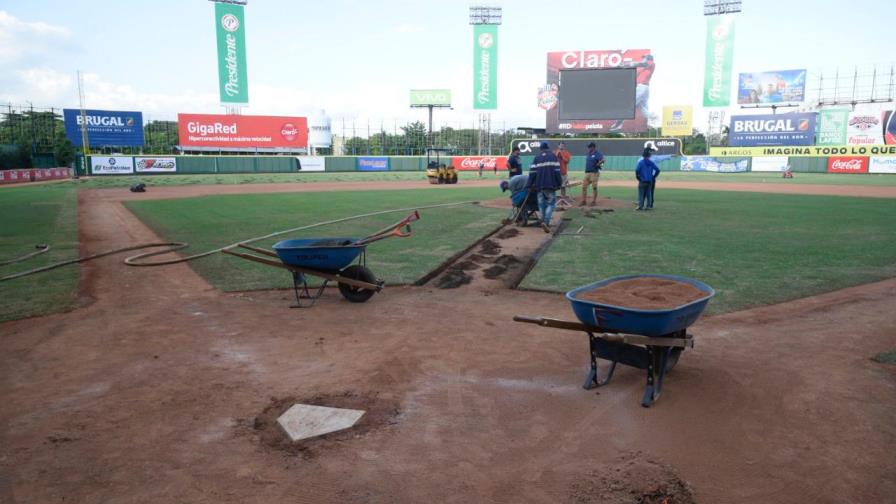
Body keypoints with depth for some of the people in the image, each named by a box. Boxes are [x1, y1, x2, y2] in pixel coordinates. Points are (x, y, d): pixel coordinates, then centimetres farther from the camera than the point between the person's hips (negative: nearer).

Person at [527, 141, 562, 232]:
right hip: (550, 185, -3)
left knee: (542, 204, 12)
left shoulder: (537, 158, 12)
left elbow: (532, 172, 5)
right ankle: (546, 222, -16)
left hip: (539, 185, 3)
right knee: (551, 203, 1)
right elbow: (557, 171, -5)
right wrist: (559, 182, 1)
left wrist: (529, 185, 6)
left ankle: (544, 222, 15)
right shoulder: (553, 156, 4)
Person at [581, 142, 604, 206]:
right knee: (584, 187, 4)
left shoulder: (597, 154, -8)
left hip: (594, 173, -8)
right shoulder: (589, 154, 18)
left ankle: (594, 201, 6)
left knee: (594, 187, -1)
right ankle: (583, 201, 9)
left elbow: (602, 160, -24)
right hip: (587, 173, 8)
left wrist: (597, 165, -15)